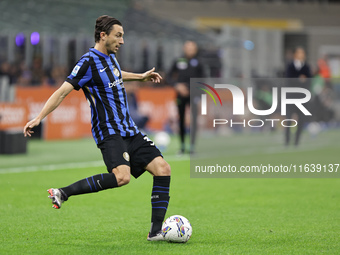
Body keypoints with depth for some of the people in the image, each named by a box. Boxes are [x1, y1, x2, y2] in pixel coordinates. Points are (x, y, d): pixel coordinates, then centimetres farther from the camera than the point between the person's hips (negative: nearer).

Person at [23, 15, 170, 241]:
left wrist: (140, 77, 47)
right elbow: (63, 91, -15)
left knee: (162, 168, -4)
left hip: (130, 131, 9)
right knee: (121, 177, -31)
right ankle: (63, 194, -18)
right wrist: (39, 118, -21)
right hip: (109, 132, -9)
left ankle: (156, 231, -2)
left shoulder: (110, 57, 15)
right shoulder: (89, 62, -11)